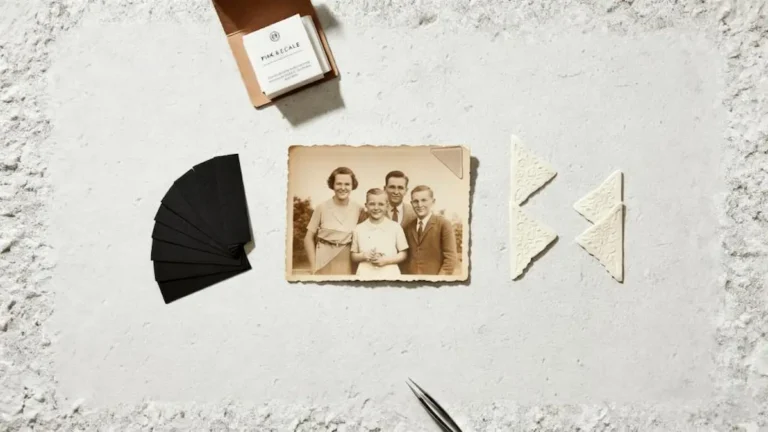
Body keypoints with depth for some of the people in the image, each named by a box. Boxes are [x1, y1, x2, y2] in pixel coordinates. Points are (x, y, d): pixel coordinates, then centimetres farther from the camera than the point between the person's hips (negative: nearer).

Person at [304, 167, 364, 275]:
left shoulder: (359, 209, 0)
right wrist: (313, 266, -5)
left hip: (348, 264, 1)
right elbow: (309, 238, 1)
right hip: (325, 263, -1)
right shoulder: (322, 208, -4)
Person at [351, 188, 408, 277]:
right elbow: (354, 256, 11)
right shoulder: (359, 229, 5)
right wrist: (363, 256, -10)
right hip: (366, 274, 1)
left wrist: (387, 260, -10)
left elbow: (403, 254, 6)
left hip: (390, 274, -1)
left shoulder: (395, 227, 2)